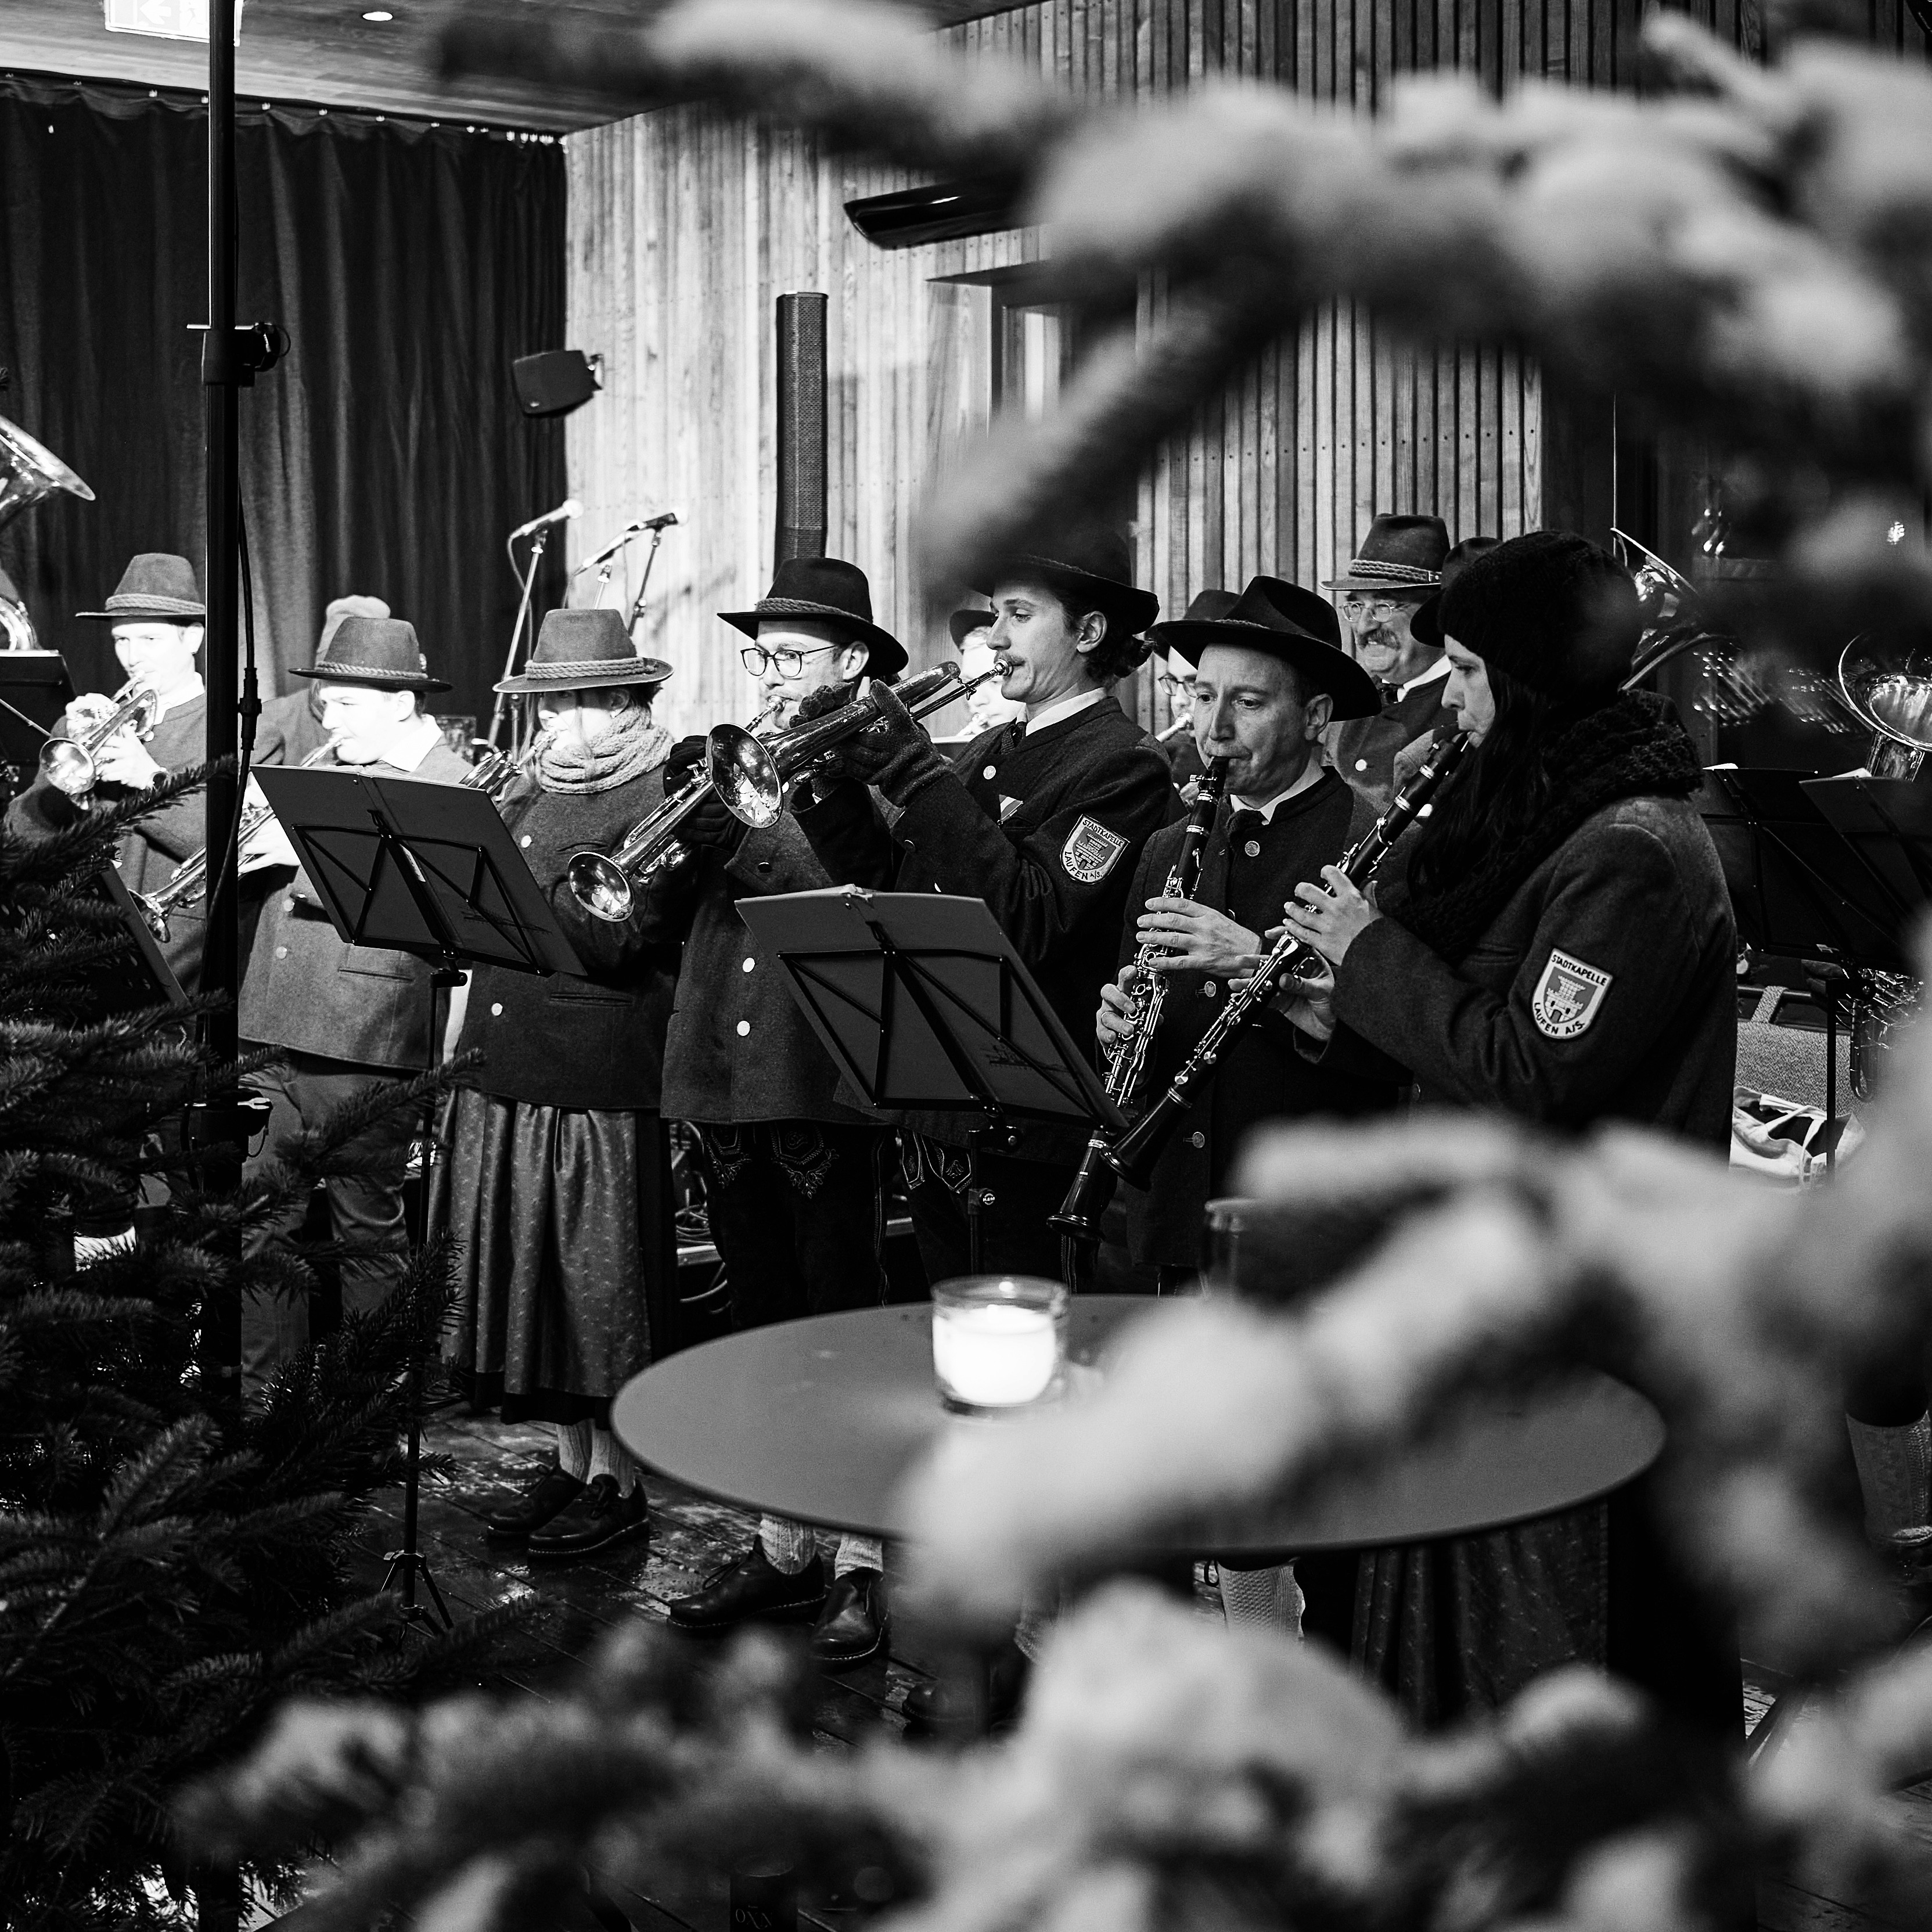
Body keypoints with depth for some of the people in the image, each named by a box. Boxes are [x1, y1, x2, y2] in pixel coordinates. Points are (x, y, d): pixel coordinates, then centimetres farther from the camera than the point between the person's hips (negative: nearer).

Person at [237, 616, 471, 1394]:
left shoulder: (450, 785, -4)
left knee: (368, 1237, 5)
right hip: (278, 1035, 6)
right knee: (261, 1221, 7)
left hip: (364, 1043, -6)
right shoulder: (323, 765, 17)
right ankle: (257, 1385, 18)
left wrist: (305, 855, -19)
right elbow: (256, 854, 21)